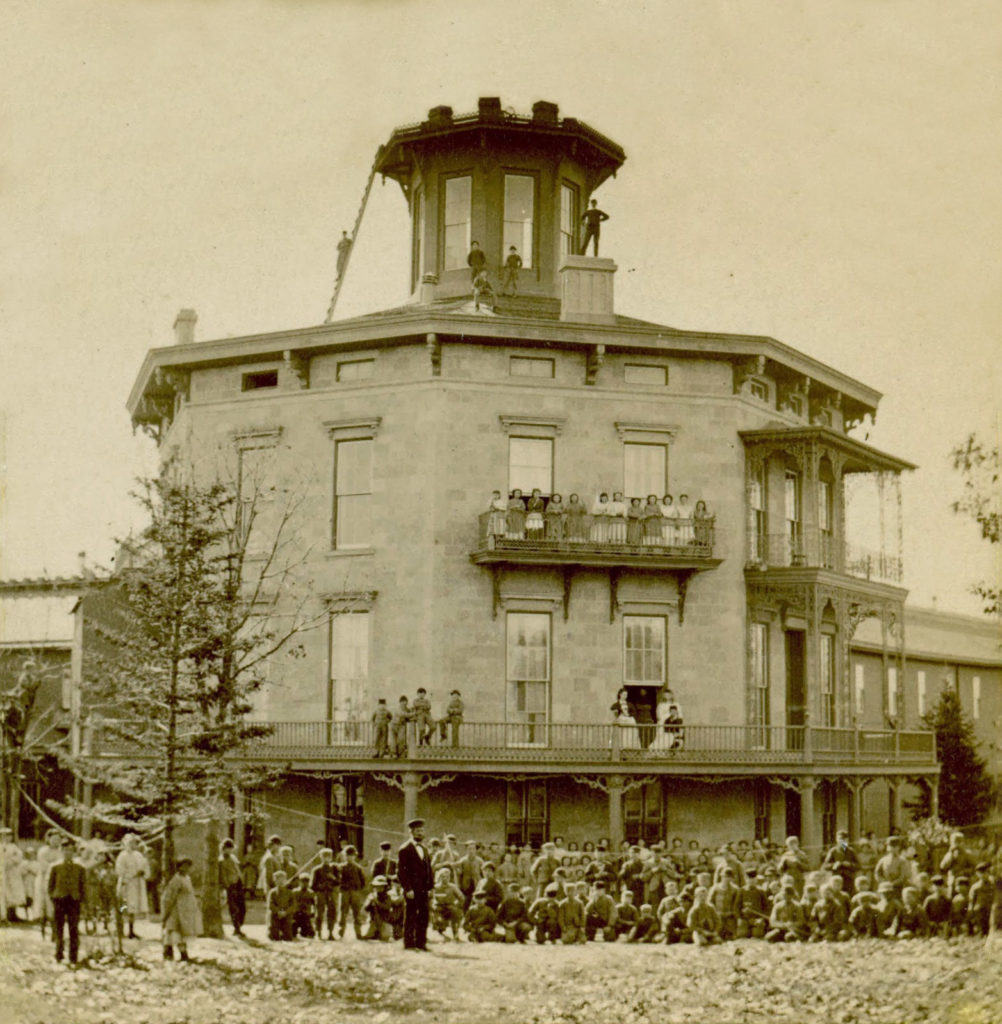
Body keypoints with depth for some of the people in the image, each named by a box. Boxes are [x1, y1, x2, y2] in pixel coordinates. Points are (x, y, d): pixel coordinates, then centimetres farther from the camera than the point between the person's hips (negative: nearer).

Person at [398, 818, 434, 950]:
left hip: (423, 889, 7)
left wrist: (430, 887, 10)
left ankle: (421, 942, 12)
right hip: (411, 889, -7)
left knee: (423, 916, 6)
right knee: (410, 917, -3)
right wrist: (407, 889, -15)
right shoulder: (404, 849, -4)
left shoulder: (424, 850, 20)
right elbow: (401, 870, -10)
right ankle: (409, 943, 1)